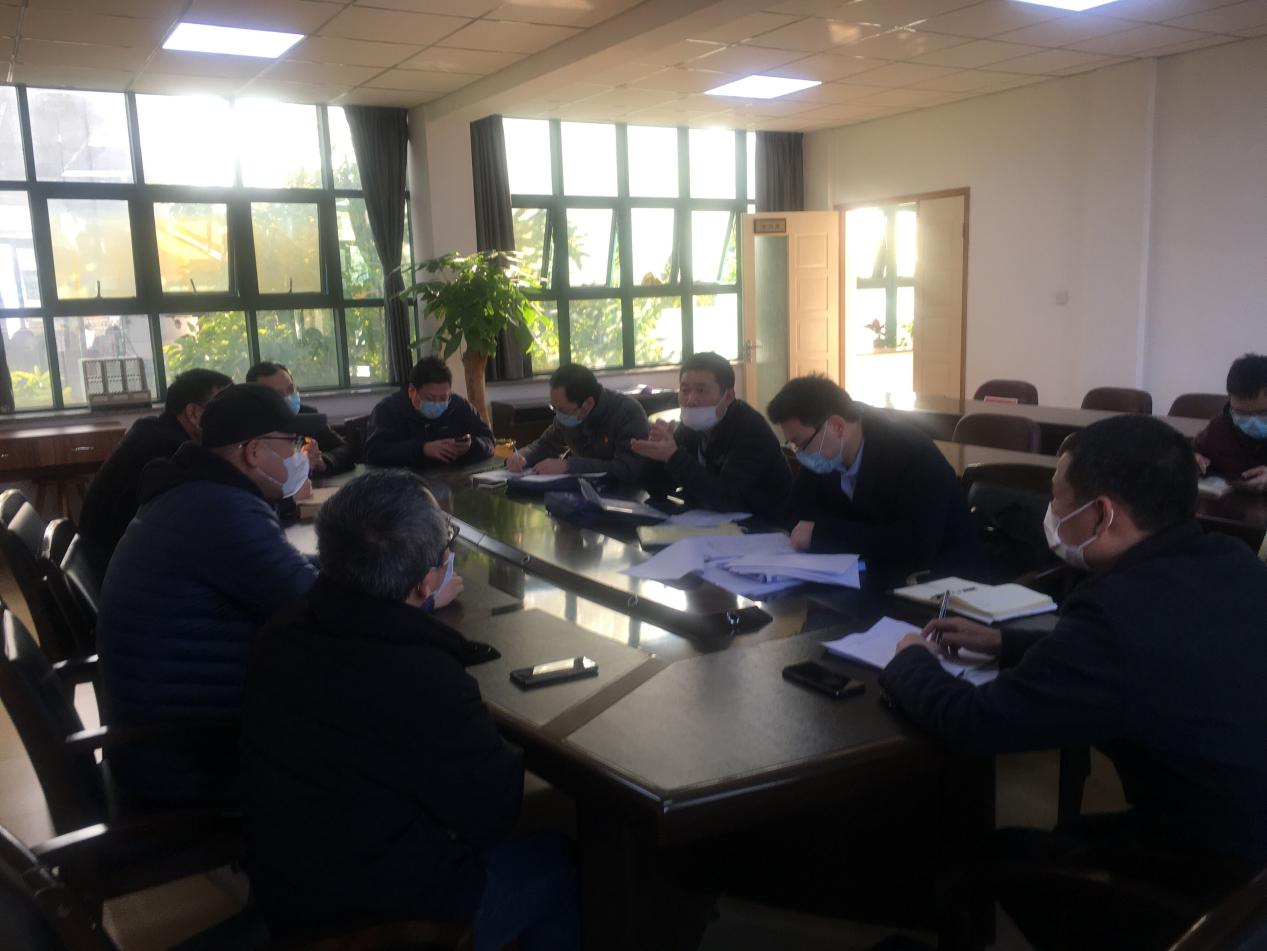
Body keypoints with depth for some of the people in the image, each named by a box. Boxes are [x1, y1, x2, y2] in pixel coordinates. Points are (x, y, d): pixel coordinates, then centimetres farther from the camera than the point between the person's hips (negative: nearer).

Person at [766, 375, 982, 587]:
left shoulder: (913, 453, -23)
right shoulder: (825, 452, -4)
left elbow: (918, 546, -32)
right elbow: (797, 516, -2)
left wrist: (821, 534, -31)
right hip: (882, 576, 7)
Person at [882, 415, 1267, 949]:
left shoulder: (1121, 610, -33)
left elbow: (972, 724, -23)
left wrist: (911, 661, -2)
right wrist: (1004, 644, 14)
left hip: (1223, 890, -7)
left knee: (1001, 855, 12)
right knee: (1048, 840, 22)